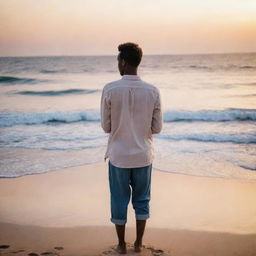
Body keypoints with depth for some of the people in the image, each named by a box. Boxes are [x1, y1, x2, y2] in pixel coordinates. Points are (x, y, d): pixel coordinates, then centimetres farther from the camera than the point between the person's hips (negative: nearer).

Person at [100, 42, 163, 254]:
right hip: (143, 156, 2)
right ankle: (139, 243, 27)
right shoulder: (153, 91, -7)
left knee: (119, 201, 13)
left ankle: (121, 245, 25)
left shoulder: (110, 90, -12)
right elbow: (157, 128, -2)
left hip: (119, 156, -1)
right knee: (142, 200, 17)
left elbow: (106, 127, -6)